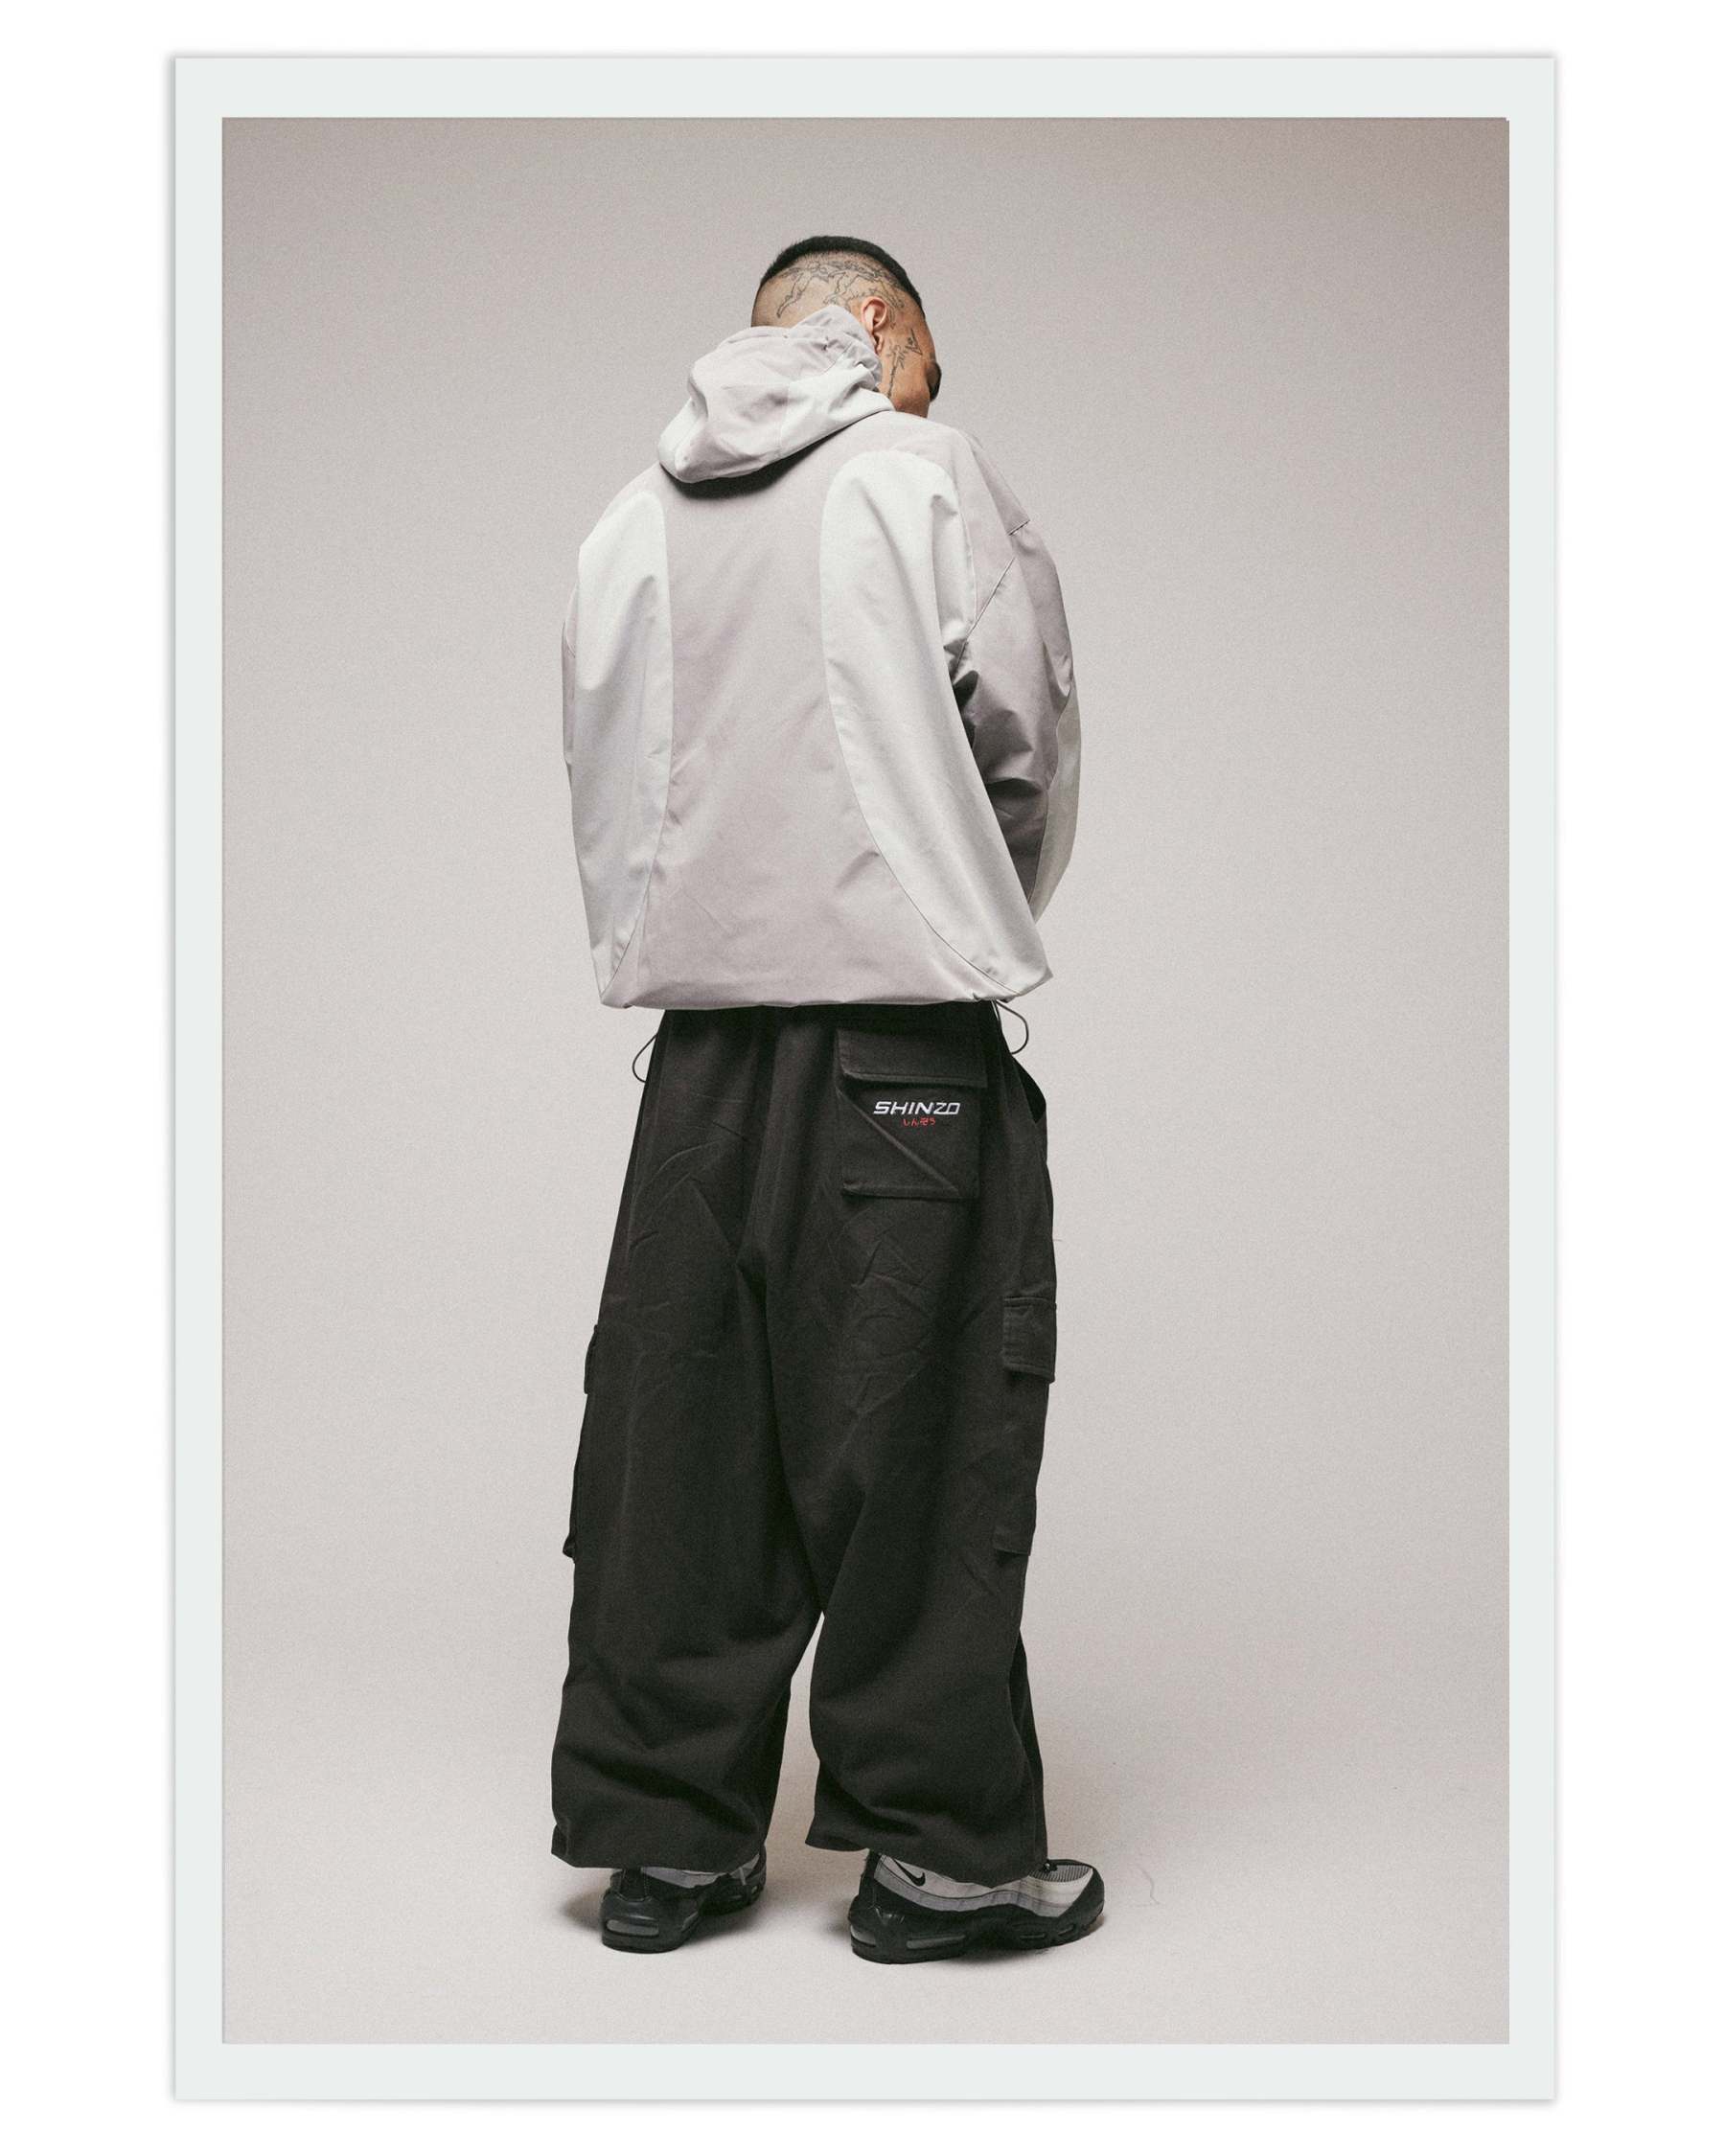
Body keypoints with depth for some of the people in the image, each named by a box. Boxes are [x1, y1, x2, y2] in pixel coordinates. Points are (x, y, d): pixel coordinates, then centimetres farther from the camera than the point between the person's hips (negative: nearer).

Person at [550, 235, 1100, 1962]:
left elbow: (600, 768, 11)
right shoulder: (920, 469, 1)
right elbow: (1027, 731, 0)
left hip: (695, 1022, 5)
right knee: (919, 1432, 1)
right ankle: (942, 1848, 9)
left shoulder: (634, 517, 14)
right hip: (903, 1031, -5)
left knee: (677, 1425, 9)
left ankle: (664, 1835, 17)